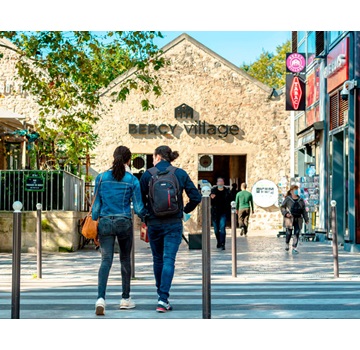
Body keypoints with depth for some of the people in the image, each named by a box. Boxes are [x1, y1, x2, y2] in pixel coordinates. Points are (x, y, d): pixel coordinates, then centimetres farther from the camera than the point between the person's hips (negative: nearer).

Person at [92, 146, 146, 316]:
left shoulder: (101, 178, 2)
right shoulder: (132, 180, -3)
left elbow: (96, 205, 3)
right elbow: (138, 208, -2)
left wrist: (94, 229, 9)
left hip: (105, 222, 1)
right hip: (124, 223, -1)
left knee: (106, 260, -4)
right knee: (125, 260, 15)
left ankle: (101, 298, -22)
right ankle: (125, 299, 23)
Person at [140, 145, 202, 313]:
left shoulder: (147, 175, -3)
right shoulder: (180, 174, -1)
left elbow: (140, 200, -1)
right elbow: (196, 197, -1)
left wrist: (145, 219, 14)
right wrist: (185, 211, 14)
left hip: (153, 223, 1)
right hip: (174, 224, -1)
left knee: (158, 259, 17)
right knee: (169, 260, -3)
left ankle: (161, 294, 28)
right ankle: (163, 299, -14)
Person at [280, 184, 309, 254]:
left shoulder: (300, 200, 11)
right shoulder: (287, 199, 1)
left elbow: (304, 210, 12)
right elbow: (282, 207, 3)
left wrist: (306, 219, 7)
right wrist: (286, 213, -15)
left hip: (298, 219, 3)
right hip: (289, 219, -3)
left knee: (297, 233, -6)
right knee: (289, 233, -2)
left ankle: (294, 248, -3)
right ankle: (287, 244, 28)